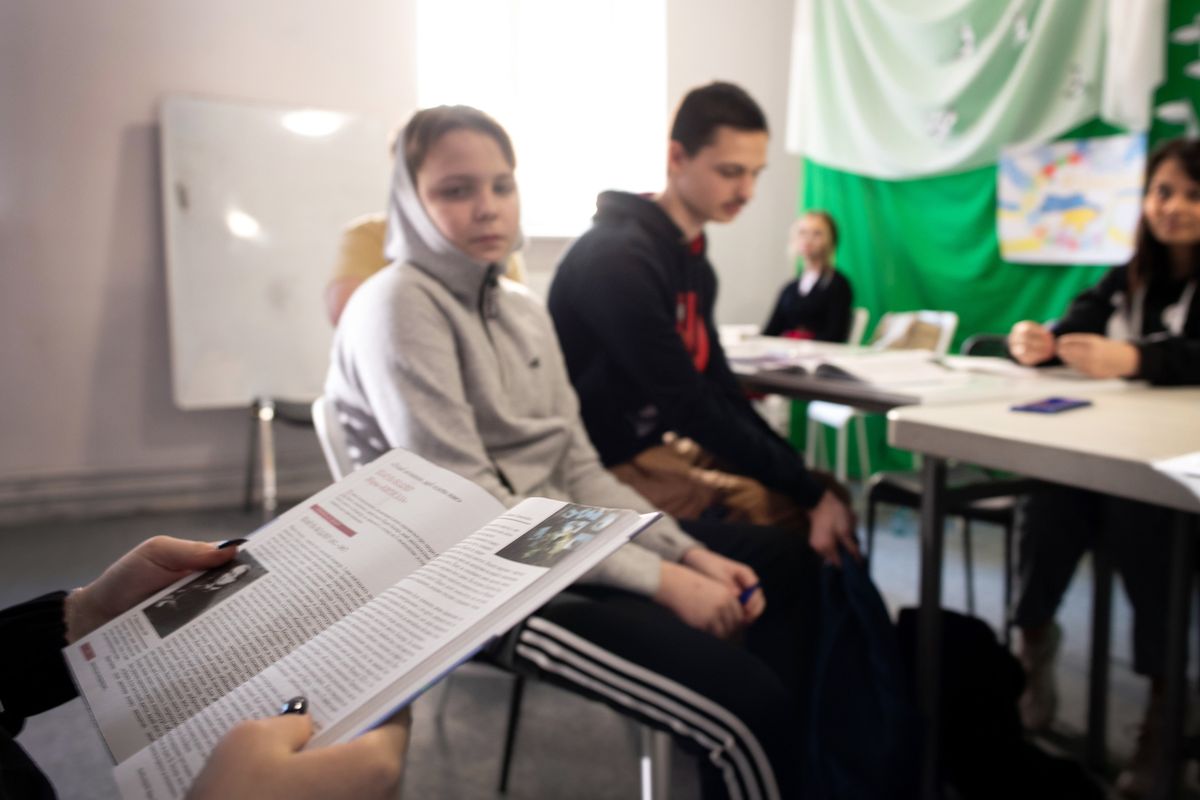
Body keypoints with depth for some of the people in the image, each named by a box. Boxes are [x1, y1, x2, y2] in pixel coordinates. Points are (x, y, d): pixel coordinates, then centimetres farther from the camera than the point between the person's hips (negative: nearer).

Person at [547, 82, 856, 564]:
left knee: (829, 494, 4)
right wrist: (808, 492, -18)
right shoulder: (619, 258, -21)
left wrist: (811, 484, -5)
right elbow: (690, 405, -23)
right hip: (611, 471, -9)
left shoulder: (692, 261, 9)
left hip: (665, 446, 9)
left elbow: (722, 392, 6)